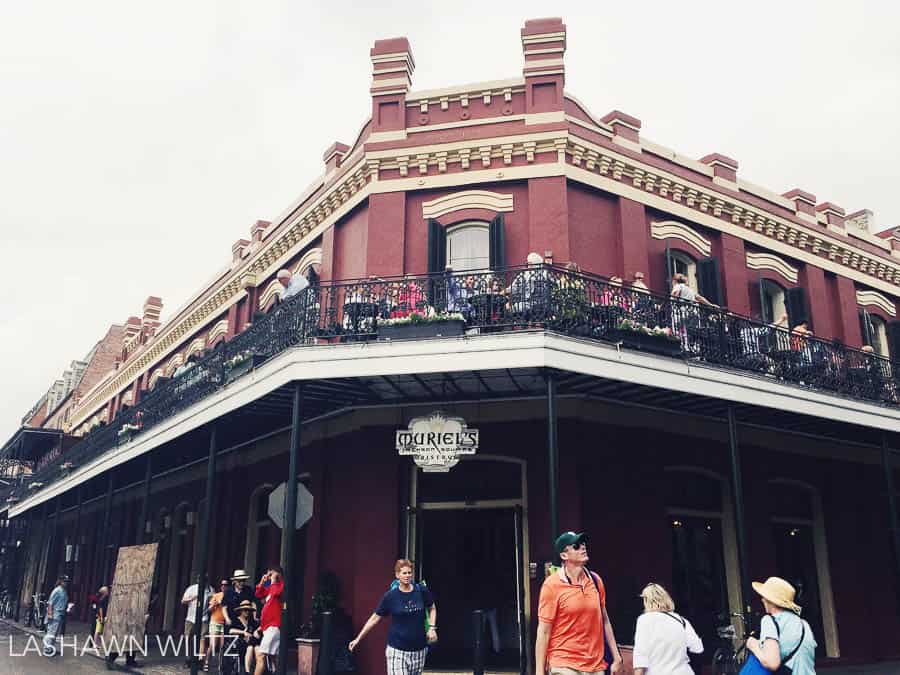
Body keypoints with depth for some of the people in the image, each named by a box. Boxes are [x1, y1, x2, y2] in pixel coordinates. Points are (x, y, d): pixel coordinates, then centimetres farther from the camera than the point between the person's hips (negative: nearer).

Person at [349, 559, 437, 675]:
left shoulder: (421, 590, -2)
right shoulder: (391, 596, -6)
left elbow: (432, 609, 14)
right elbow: (374, 618, 1)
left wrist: (432, 628, 0)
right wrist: (358, 638, 1)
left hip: (419, 648, 2)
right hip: (397, 649, -2)